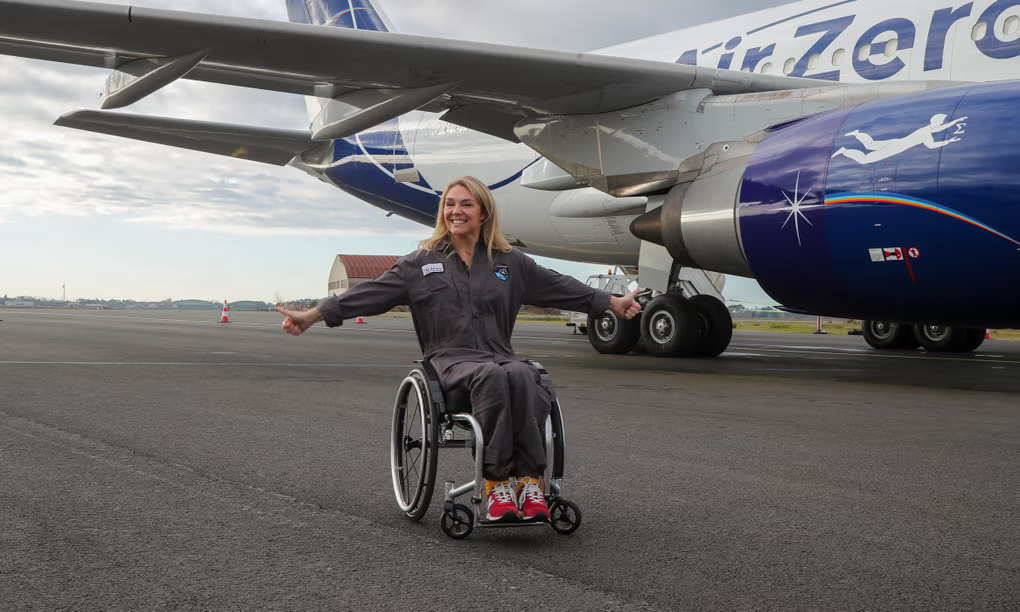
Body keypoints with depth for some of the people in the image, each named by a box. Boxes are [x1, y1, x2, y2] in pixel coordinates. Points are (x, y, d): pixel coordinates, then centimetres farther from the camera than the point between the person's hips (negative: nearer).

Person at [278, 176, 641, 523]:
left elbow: (560, 287, 23)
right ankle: (497, 481, -35)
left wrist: (614, 303, 22)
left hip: (500, 355, 2)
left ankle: (529, 481, -36)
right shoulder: (421, 263, 14)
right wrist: (312, 315, 2)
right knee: (491, 377, -37)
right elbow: (372, 293, 9)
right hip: (451, 358, -2)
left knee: (522, 376, -35)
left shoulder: (510, 262, 19)